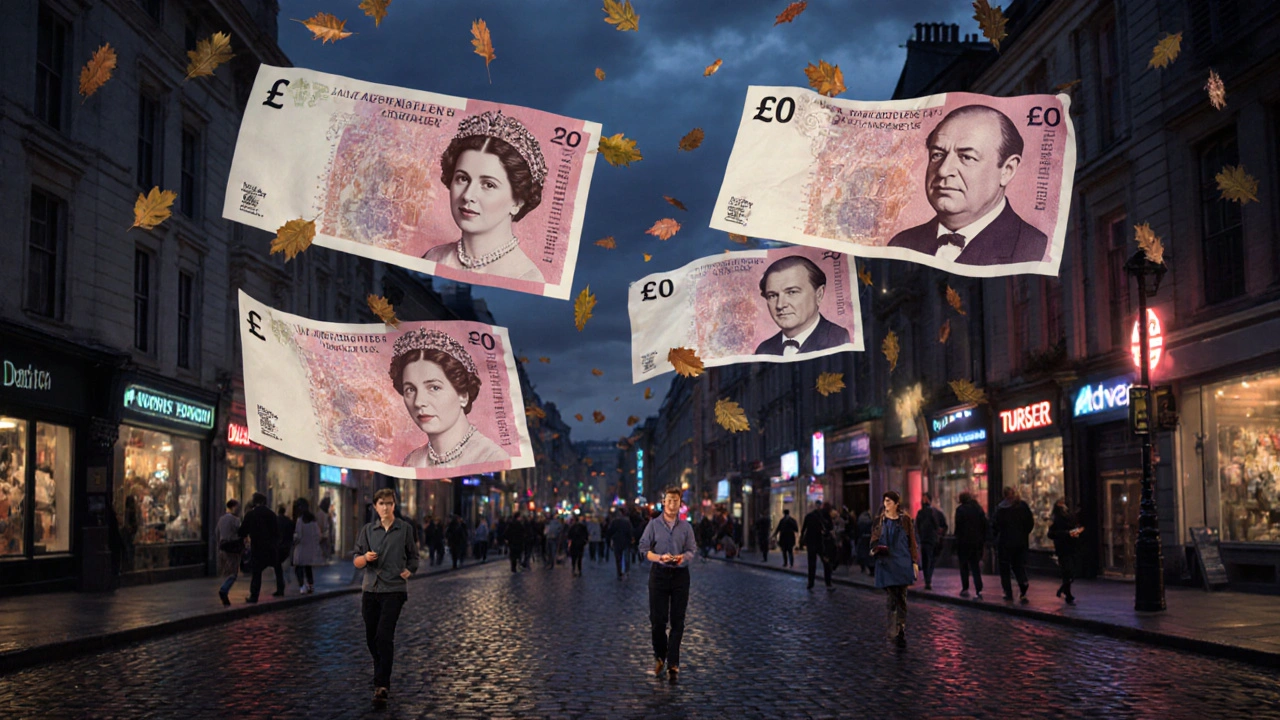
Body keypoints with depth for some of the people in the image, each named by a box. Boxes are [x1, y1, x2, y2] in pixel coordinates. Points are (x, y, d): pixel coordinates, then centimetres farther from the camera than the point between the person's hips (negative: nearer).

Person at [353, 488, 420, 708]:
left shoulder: (404, 529, 2)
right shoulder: (368, 530, 7)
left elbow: (413, 556, 12)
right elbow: (356, 562, 4)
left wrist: (409, 570, -7)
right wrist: (366, 558, -17)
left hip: (394, 590, -3)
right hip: (370, 589, 3)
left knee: (384, 636, -15)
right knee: (371, 638, 10)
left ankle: (382, 686, -16)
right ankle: (381, 678, 31)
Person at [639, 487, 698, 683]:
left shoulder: (686, 526, 7)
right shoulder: (654, 525, 3)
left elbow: (692, 550, 4)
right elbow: (644, 548, -2)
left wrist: (683, 557, -19)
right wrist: (660, 557, -19)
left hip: (680, 574, 1)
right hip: (659, 573, -1)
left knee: (677, 621, 0)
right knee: (658, 619, 1)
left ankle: (673, 664, 5)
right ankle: (659, 657, 24)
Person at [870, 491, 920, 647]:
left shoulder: (905, 519, 4)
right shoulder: (880, 520, 7)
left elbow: (912, 541, 6)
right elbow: (874, 539, 10)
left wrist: (915, 562, 2)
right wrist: (875, 548, -12)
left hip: (903, 563, 0)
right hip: (886, 563, 0)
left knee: (901, 598, 1)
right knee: (890, 598, -5)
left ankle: (901, 630, 9)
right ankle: (894, 631, 0)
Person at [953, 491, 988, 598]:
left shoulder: (960, 509, -8)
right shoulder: (978, 508, 6)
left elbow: (958, 526, -10)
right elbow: (984, 525, 6)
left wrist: (957, 539, -2)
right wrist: (984, 540, 11)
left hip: (964, 541, -4)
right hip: (978, 541, 4)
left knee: (964, 566, 9)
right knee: (976, 566, 6)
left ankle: (965, 589, 10)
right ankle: (979, 590, -5)